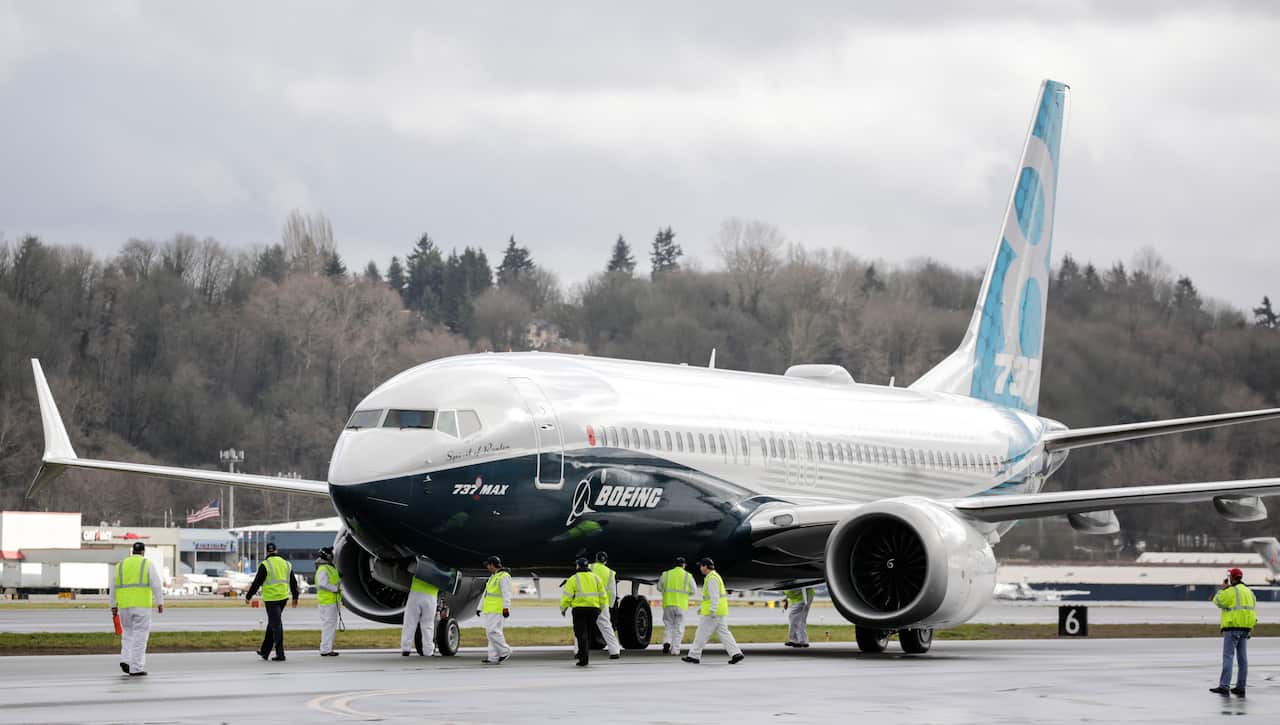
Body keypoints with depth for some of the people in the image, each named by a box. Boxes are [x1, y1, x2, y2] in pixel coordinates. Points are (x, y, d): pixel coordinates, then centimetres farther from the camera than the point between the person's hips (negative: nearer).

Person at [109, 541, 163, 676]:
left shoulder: (121, 565, 10)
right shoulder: (148, 564, -1)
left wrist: (113, 606, 15)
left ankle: (126, 660, -1)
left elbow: (113, 587, 10)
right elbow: (157, 584, -11)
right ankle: (136, 669, -4)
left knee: (128, 633, 19)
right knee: (139, 636, 0)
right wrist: (160, 602, -9)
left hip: (125, 605, 3)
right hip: (141, 604, -3)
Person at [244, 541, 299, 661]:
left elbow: (257, 583, -9)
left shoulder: (265, 565, -11)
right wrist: (295, 596, 26)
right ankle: (265, 651, 26)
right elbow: (293, 582, 16)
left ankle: (280, 654, -6)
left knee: (276, 625, -4)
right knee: (272, 623, 18)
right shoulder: (286, 564, 9)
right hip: (283, 597, 6)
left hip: (271, 599, -6)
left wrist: (248, 596, 2)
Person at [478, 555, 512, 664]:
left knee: (492, 631, -16)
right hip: (490, 610, 10)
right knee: (492, 632, 6)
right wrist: (480, 608, 29)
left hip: (497, 610, -10)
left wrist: (506, 607, -27)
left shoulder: (503, 576, -8)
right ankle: (493, 658, 4)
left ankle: (505, 651, -8)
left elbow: (506, 593, -18)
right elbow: (486, 594, 28)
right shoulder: (492, 577, 23)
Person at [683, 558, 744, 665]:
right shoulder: (714, 576, 18)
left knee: (702, 633, -1)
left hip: (712, 612, -10)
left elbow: (714, 596, -24)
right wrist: (702, 607, 30)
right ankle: (736, 653, -3)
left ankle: (694, 656, 4)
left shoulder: (712, 578, -15)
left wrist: (712, 610, -30)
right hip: (721, 612, 10)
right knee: (723, 633, 6)